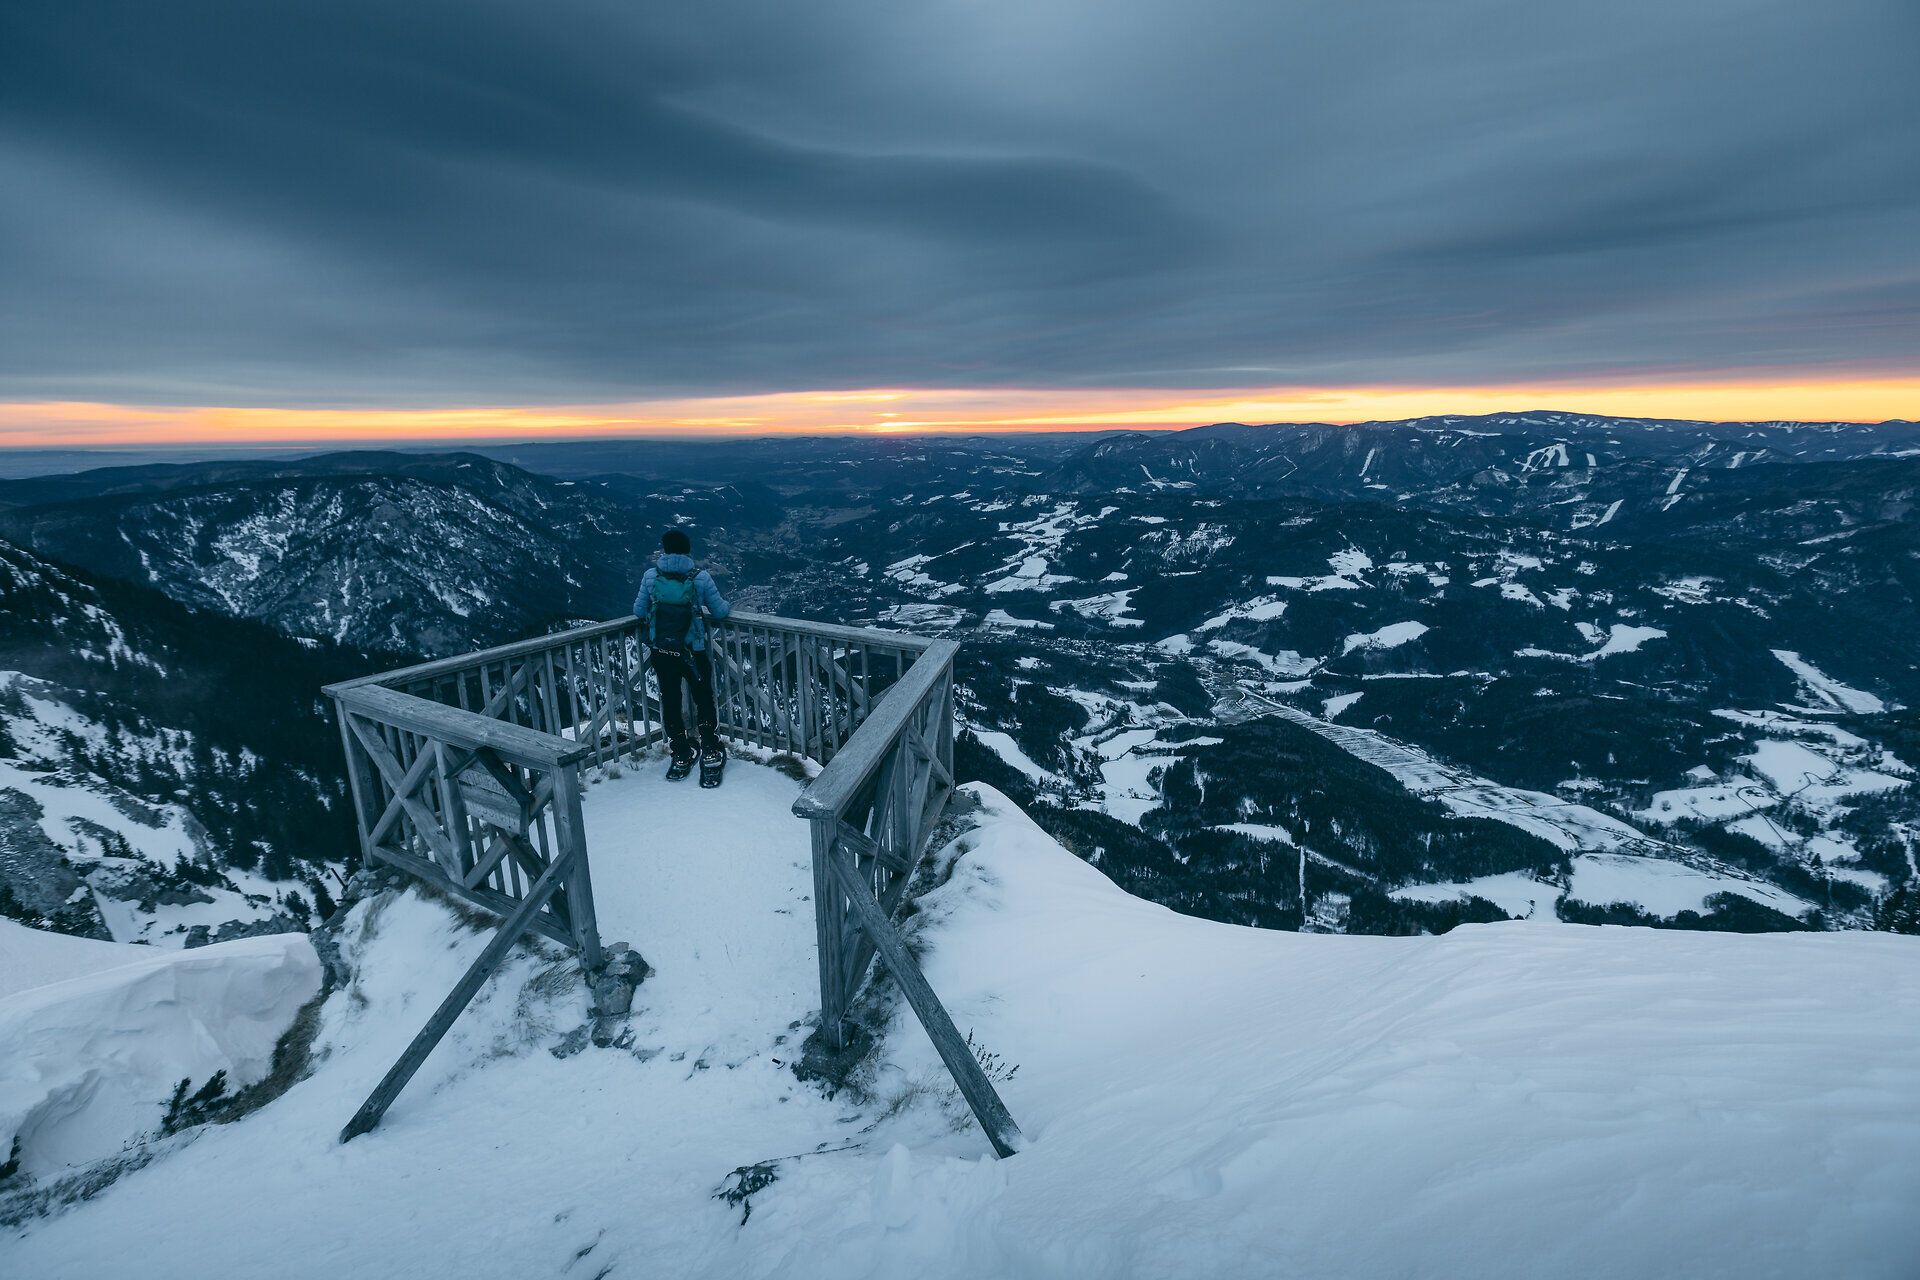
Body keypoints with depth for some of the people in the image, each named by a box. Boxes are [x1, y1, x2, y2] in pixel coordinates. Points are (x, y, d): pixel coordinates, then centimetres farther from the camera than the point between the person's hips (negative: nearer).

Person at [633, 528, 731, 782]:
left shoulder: (651, 577, -8)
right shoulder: (700, 578, -12)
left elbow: (639, 612, 1)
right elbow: (719, 611, -5)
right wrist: (727, 604, 17)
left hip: (660, 651, 2)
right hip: (693, 653, -2)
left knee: (670, 701, 17)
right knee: (704, 700, 13)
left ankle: (680, 758, 26)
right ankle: (711, 757, 13)